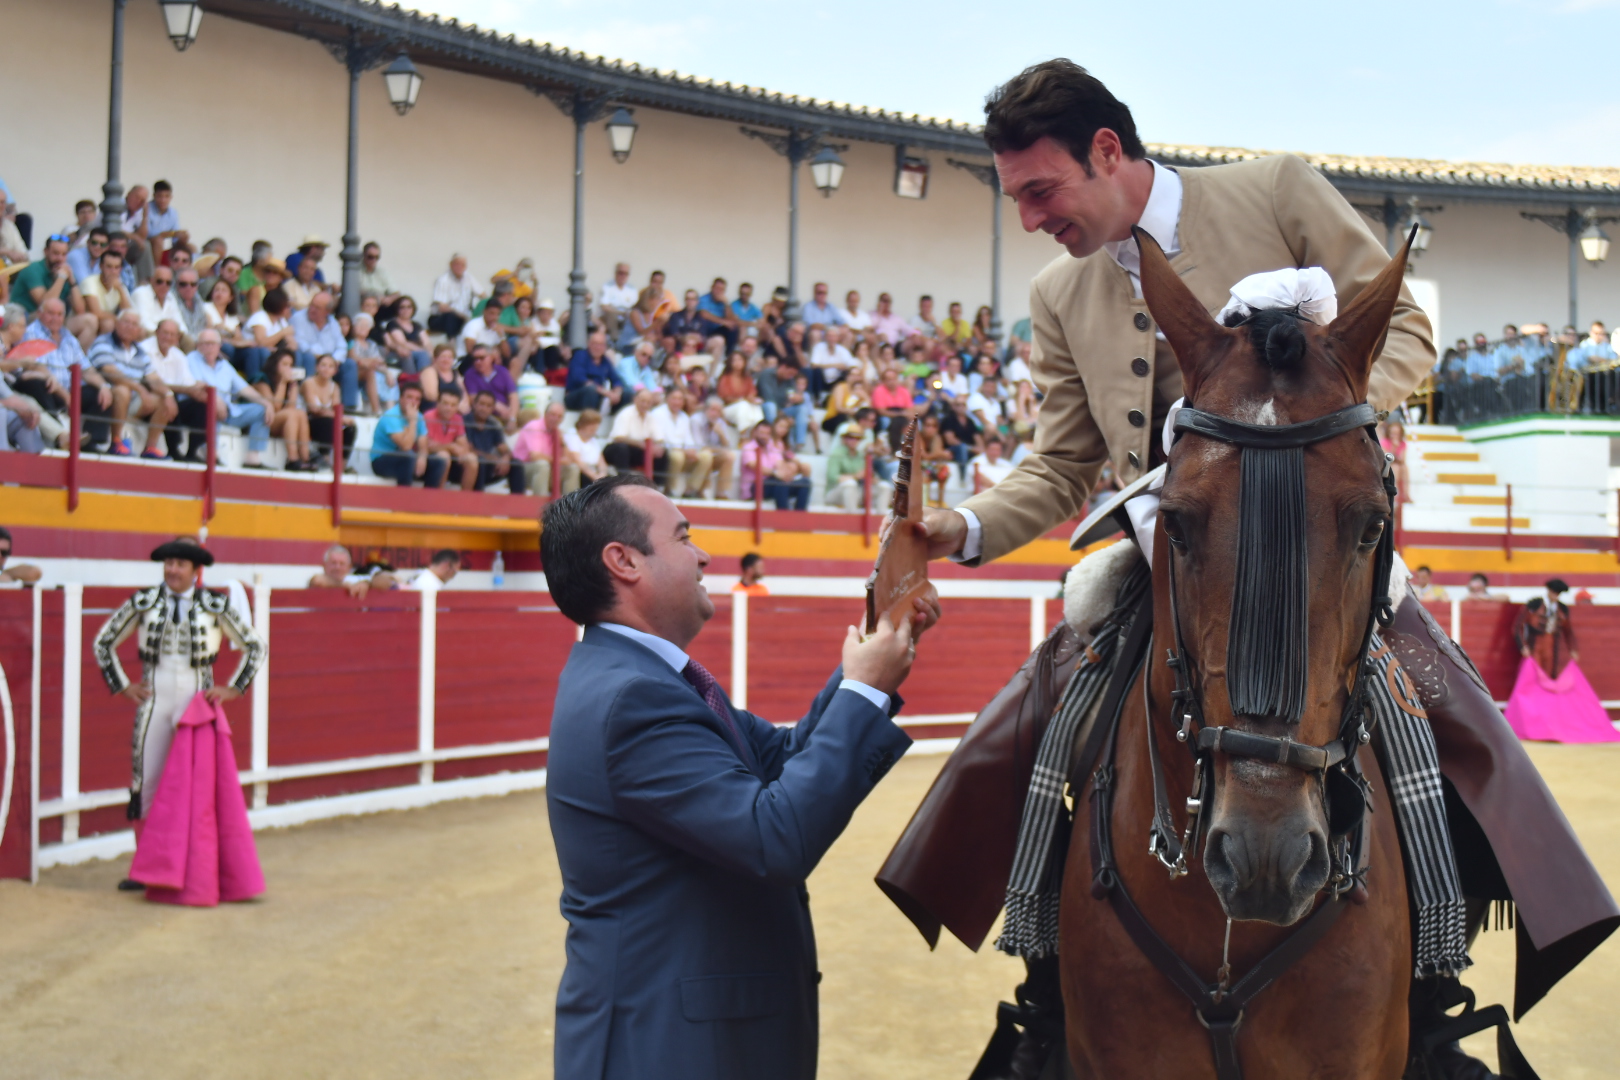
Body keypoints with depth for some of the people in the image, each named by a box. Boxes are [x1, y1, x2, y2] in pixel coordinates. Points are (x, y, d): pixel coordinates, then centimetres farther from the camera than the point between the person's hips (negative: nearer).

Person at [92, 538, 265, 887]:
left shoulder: (215, 606, 0)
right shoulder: (144, 603, 3)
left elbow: (255, 648, 7)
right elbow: (104, 642, 14)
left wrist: (233, 689, 2)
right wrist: (123, 686, 9)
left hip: (196, 702, -2)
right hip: (153, 703, 2)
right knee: (145, 780, 3)